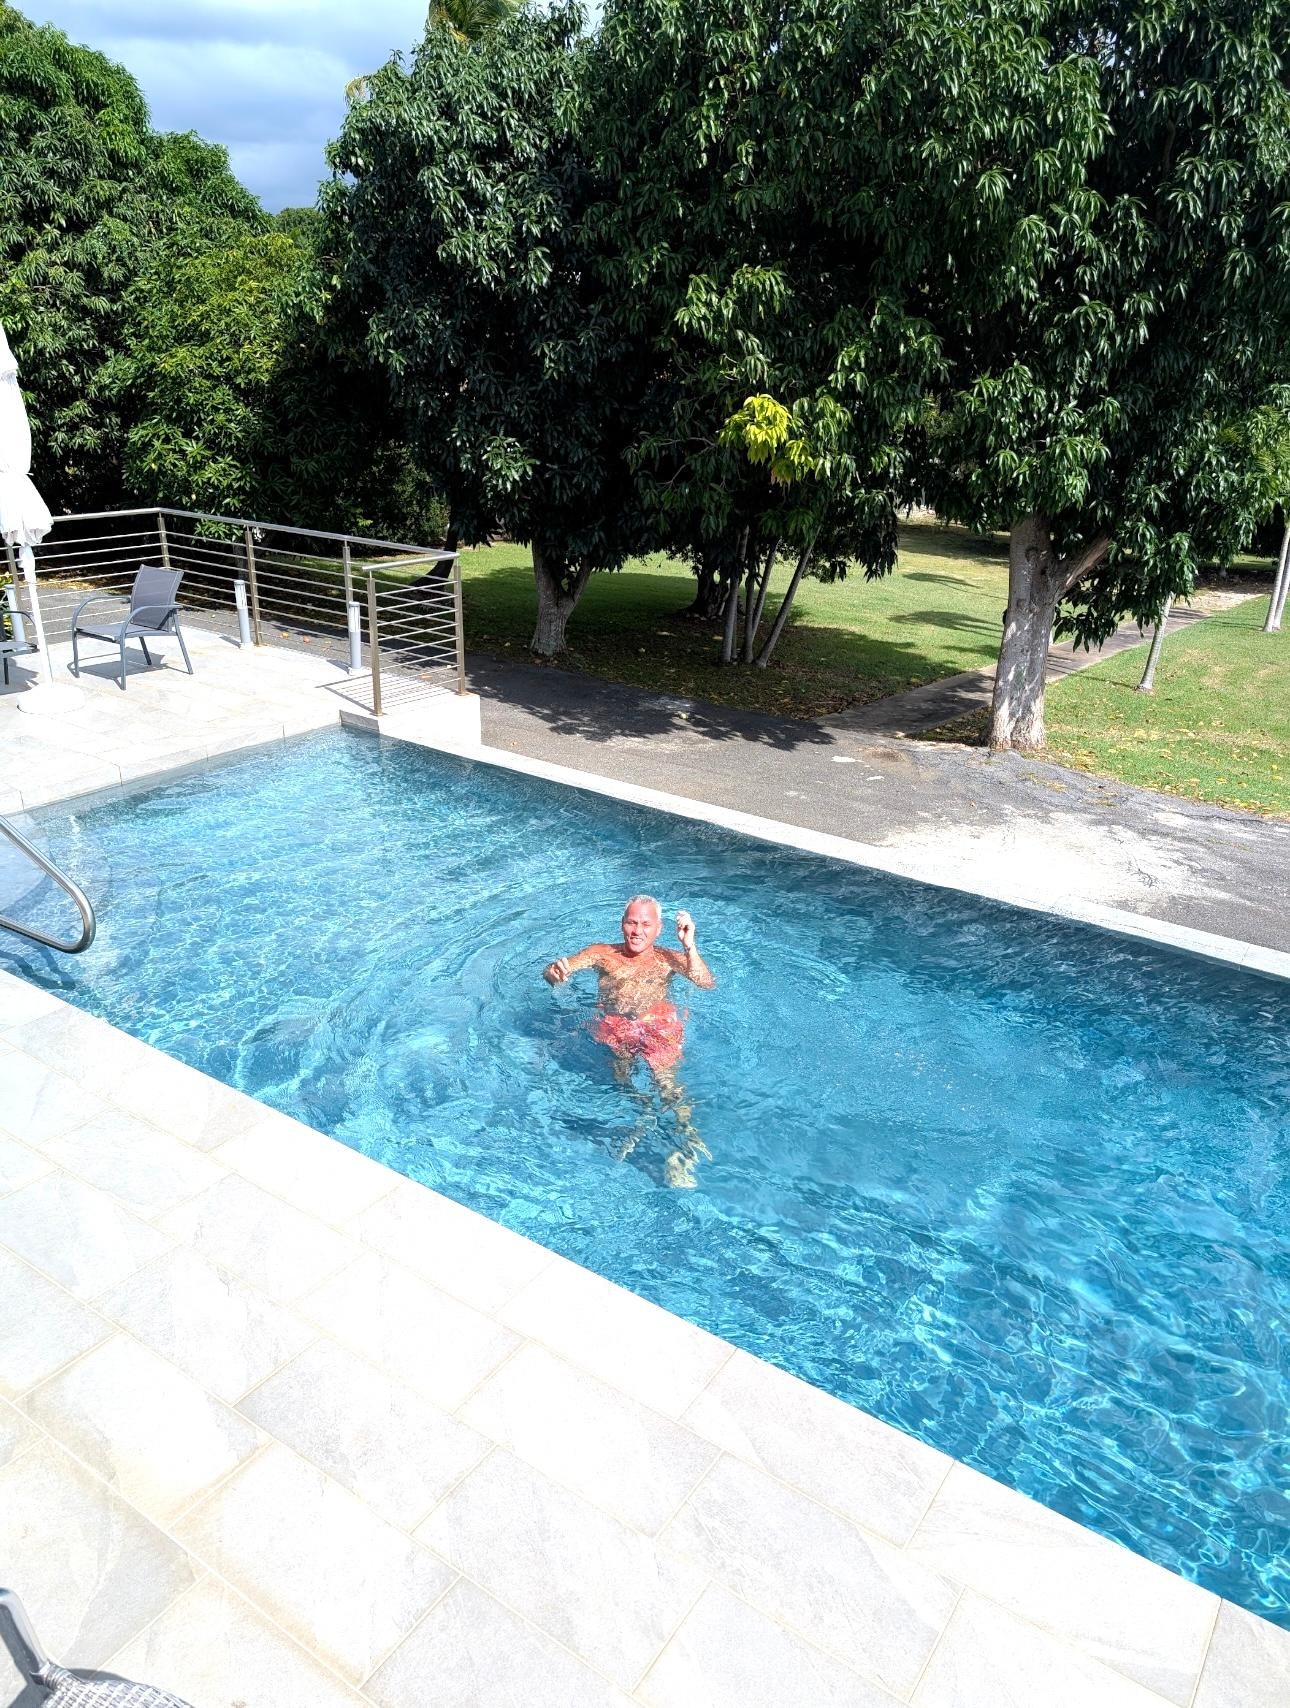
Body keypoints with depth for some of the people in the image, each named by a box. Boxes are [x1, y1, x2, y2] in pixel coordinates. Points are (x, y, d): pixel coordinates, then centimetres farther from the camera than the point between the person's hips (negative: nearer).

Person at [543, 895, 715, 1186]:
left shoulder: (670, 959, 16)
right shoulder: (601, 953, 17)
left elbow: (707, 984, 2)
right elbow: (550, 972, 6)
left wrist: (689, 946, -7)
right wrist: (555, 972, -19)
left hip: (660, 1023, -3)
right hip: (614, 1025, 3)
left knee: (665, 1077, -25)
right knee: (621, 1072, -25)